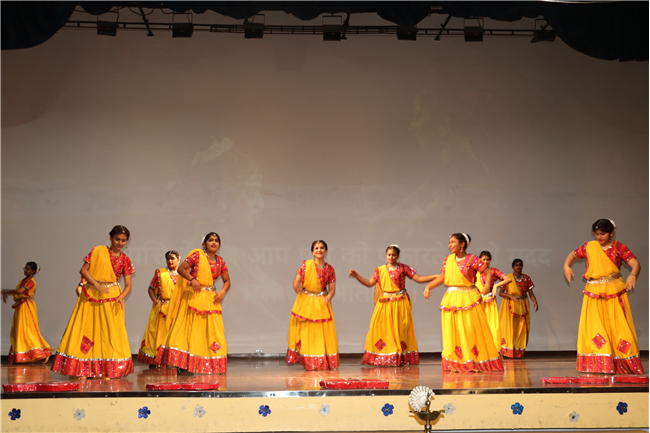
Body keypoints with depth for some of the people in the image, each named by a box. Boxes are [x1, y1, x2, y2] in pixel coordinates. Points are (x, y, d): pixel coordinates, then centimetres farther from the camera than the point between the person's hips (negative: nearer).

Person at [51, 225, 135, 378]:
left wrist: (121, 297, -18)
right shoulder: (97, 251, 2)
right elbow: (83, 270, -2)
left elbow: (128, 285, 2)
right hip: (91, 296, -1)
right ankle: (84, 370, 1)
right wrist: (97, 285, -15)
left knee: (111, 331, -3)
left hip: (112, 299, 1)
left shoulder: (125, 260, 5)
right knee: (86, 330, -3)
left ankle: (108, 371, 4)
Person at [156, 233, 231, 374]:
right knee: (188, 328, -6)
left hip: (211, 299, 5)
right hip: (194, 297, -5)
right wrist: (192, 279, -22)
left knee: (211, 331, 3)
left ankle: (210, 365, 9)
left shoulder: (220, 261, 10)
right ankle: (182, 366, -6)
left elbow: (227, 281, 15)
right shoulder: (197, 255, -2)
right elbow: (181, 269, -7)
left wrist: (222, 292, -4)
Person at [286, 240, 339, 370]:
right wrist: (303, 296, -2)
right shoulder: (306, 264, -4)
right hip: (305, 303, -2)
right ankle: (309, 362, 8)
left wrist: (327, 298, -13)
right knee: (306, 332, 1)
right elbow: (296, 284, -5)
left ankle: (325, 362, 8)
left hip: (322, 304, 2)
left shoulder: (329, 269, 2)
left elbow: (332, 289, 3)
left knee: (324, 334, 1)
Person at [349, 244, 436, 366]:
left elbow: (418, 279, 1)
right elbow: (370, 283, 9)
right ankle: (380, 357, 5)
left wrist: (435, 276, -8)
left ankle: (400, 357, 6)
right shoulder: (380, 270, 8)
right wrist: (356, 276, 1)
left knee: (400, 329, 0)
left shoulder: (403, 268, 3)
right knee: (382, 329, -2)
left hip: (400, 303, -2)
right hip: (385, 304, 2)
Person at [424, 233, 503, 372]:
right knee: (452, 332, 2)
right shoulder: (448, 259, 10)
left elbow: (488, 273, -5)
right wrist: (428, 287, 8)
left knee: (471, 331, -4)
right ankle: (455, 363, 9)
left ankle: (474, 362, 5)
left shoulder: (472, 259, -5)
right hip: (451, 299, 5)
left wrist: (487, 285, -22)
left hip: (468, 298, -5)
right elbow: (443, 277, 17)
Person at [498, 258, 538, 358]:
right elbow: (500, 293, -4)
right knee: (510, 327, -9)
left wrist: (535, 302, -12)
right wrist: (511, 296, -20)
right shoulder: (508, 278, -2)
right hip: (511, 306, -3)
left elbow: (531, 293, 6)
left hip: (523, 305, 3)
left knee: (522, 328, 1)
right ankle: (509, 351, -5)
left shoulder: (526, 278, 7)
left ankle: (519, 352, 7)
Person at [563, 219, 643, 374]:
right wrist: (566, 266, -1)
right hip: (594, 294, 2)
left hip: (615, 293, -2)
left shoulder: (619, 247, 0)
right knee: (594, 328, -4)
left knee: (618, 326, 1)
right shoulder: (589, 247, 7)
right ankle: (597, 365, 0)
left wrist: (632, 275, -30)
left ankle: (626, 364, 11)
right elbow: (573, 254, 20)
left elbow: (636, 264, -8)